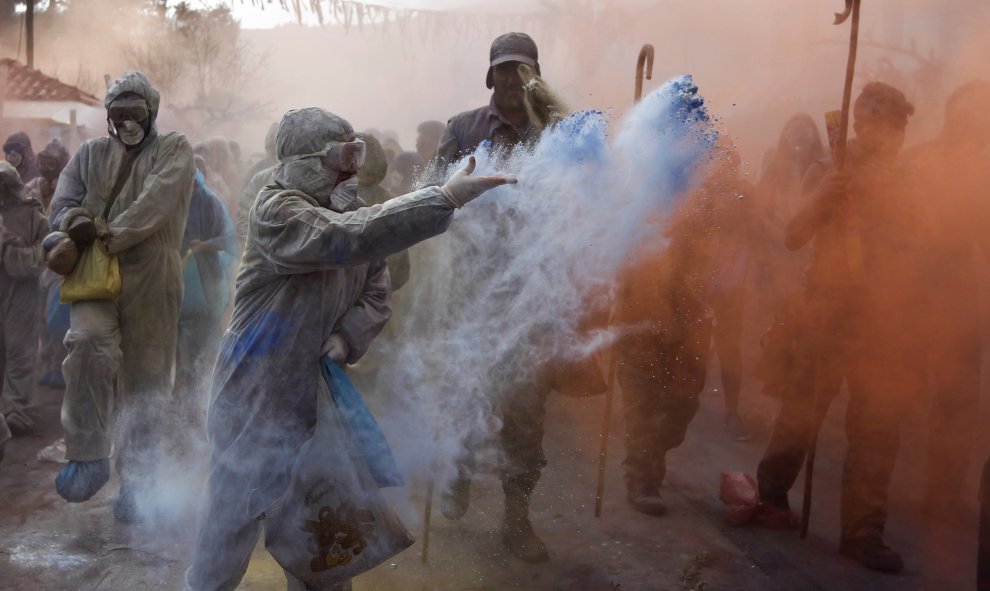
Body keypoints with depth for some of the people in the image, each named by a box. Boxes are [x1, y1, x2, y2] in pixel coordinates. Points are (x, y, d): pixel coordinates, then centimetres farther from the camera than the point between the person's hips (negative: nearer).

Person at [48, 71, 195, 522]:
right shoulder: (91, 153, 17)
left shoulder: (174, 150, 5)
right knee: (88, 343, -28)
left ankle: (136, 482, 15)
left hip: (152, 279, -1)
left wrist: (109, 237, -22)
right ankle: (89, 456, -13)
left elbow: (156, 202, -11)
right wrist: (74, 221, -14)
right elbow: (62, 202, 11)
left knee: (146, 382, 2)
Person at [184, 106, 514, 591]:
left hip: (314, 397, 6)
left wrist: (345, 339, -15)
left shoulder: (348, 210, 4)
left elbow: (375, 296, 7)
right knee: (233, 519, 5)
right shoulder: (277, 210, -18)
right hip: (255, 398, -6)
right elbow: (347, 239, -37)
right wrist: (446, 198, -40)